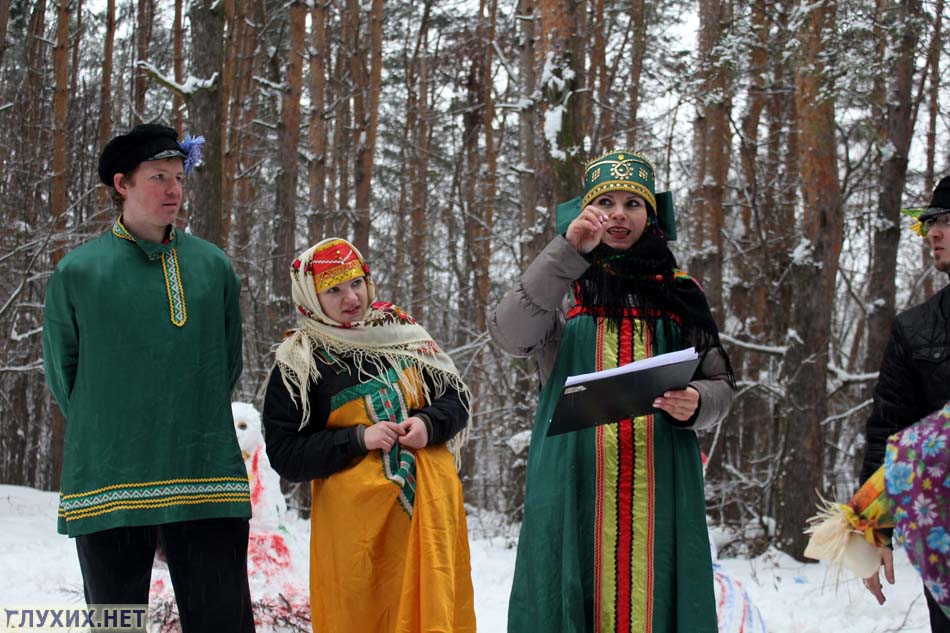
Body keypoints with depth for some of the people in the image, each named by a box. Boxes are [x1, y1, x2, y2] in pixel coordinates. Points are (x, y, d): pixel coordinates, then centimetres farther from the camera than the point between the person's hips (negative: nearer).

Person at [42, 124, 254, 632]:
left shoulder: (213, 266, 8)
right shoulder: (78, 271, 2)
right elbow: (62, 374, 10)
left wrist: (193, 424, 11)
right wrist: (104, 433, 10)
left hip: (207, 480, 1)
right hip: (108, 486, -1)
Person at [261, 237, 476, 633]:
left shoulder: (403, 333, 7)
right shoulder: (297, 363, -3)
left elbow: (456, 397, 13)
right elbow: (285, 456, -6)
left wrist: (427, 423, -9)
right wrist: (359, 439, -15)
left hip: (430, 501, 3)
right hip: (358, 518, -3)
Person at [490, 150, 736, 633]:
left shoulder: (679, 294, 13)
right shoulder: (562, 286, 8)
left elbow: (720, 382, 15)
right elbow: (510, 336, -11)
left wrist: (696, 403, -9)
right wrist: (568, 252, -18)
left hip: (659, 487, 2)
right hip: (575, 481, -1)